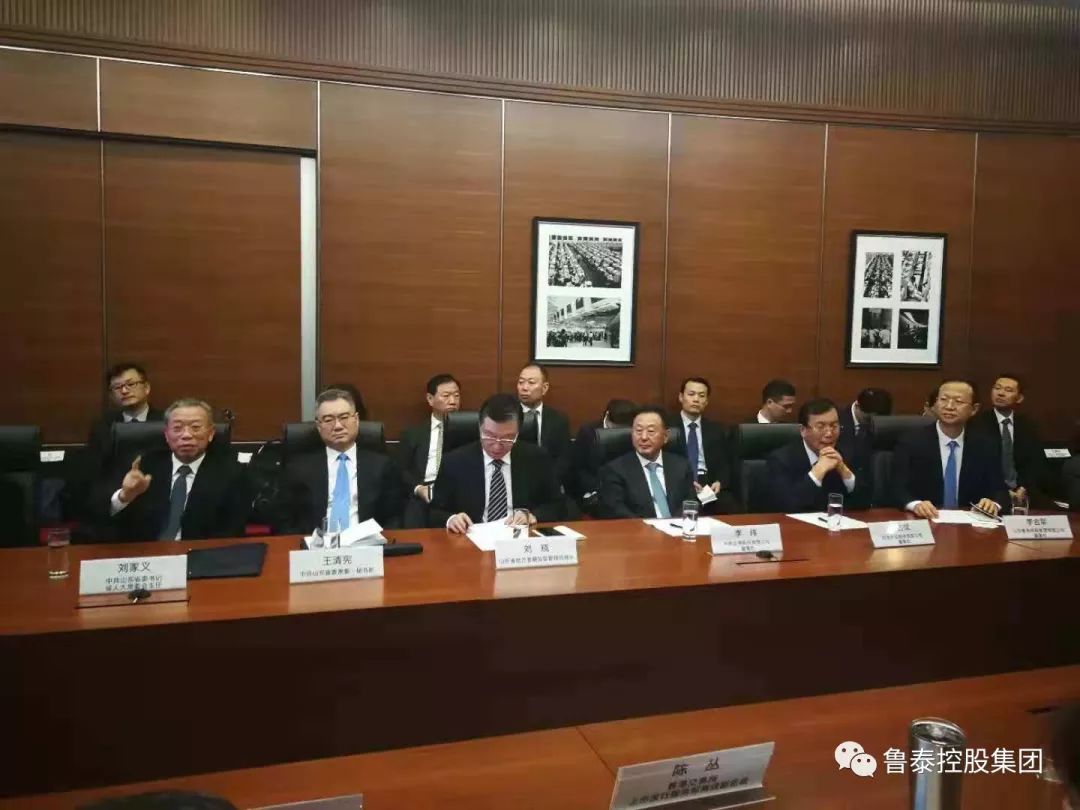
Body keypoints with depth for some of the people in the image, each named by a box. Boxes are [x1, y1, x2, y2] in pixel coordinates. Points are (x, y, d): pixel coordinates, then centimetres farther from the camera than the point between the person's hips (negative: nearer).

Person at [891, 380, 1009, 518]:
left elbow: (1000, 491, 6)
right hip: (922, 521, -2)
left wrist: (994, 504, -16)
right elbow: (899, 489, -10)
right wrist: (915, 505, -31)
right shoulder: (910, 442, -3)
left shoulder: (986, 447, 7)